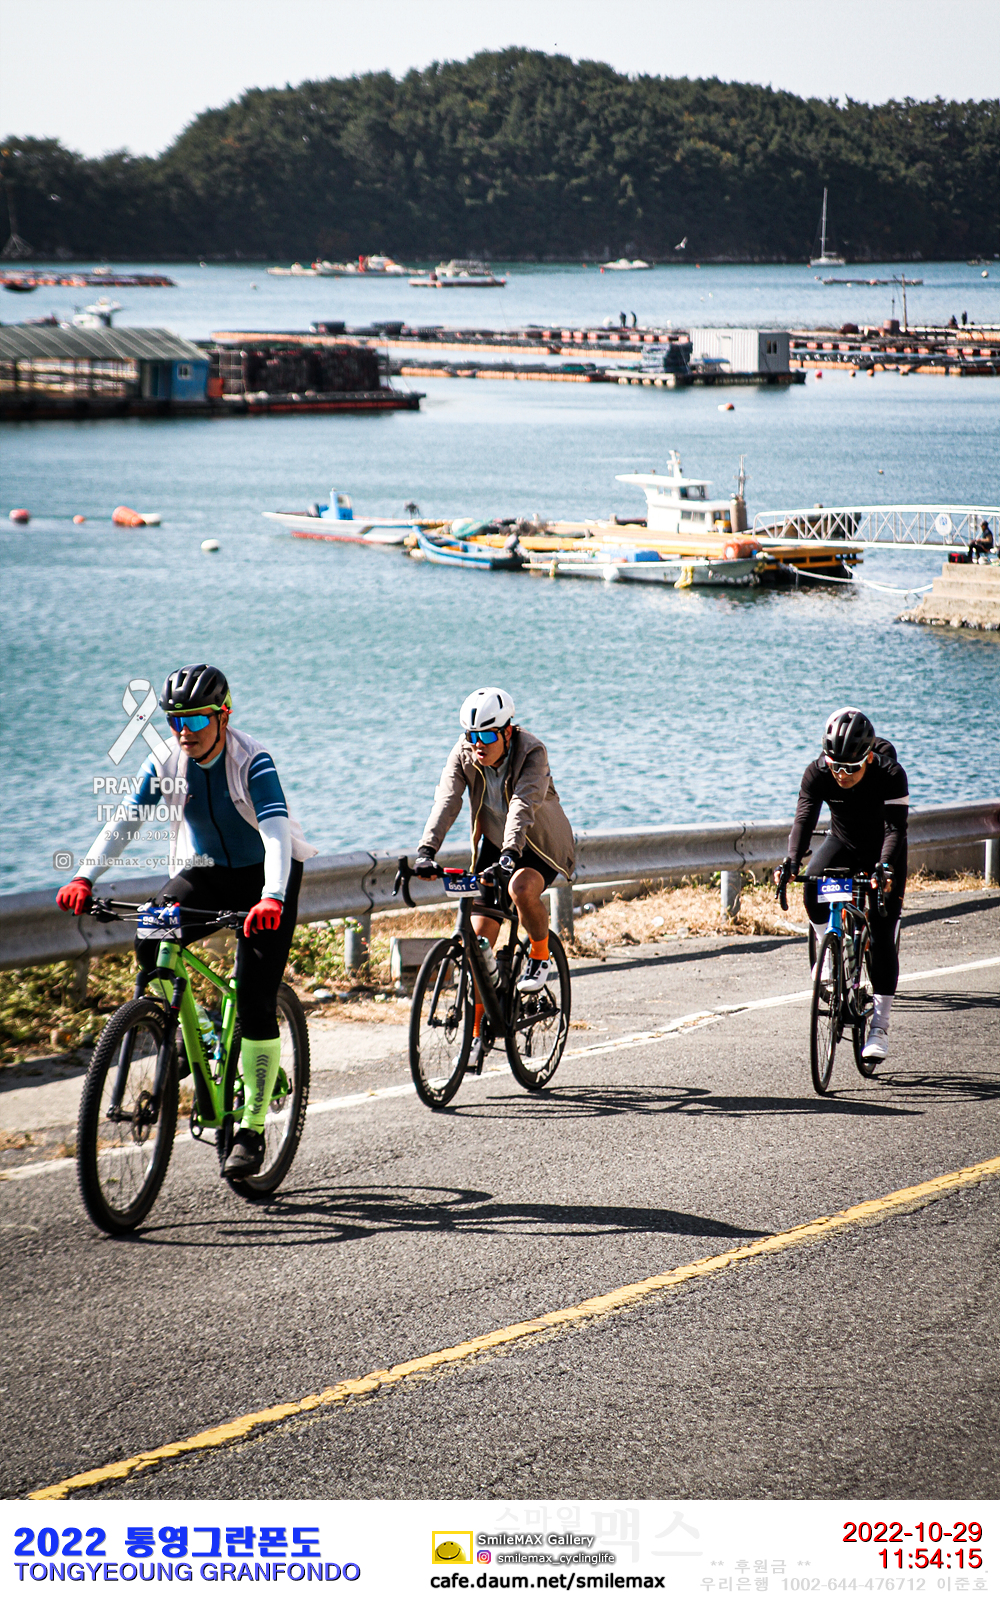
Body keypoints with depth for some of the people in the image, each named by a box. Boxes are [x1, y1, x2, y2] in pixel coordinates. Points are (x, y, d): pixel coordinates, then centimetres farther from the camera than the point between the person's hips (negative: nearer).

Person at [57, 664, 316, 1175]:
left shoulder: (252, 762, -24)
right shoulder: (165, 764, -10)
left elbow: (276, 831, -36)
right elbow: (124, 822, -17)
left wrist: (272, 898, -53)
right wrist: (84, 878, -33)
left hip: (263, 875, -4)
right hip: (204, 871, 4)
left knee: (255, 1001, -14)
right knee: (150, 946, -26)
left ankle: (252, 1130, -4)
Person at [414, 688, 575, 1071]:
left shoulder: (532, 753, -25)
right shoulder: (464, 754, -14)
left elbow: (523, 805, -40)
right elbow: (446, 801, -27)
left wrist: (509, 853, -55)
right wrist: (426, 852, -43)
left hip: (542, 845, -4)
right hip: (493, 842, 4)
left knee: (521, 888, -37)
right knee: (480, 937, -6)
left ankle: (540, 957, -7)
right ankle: (478, 1032, 5)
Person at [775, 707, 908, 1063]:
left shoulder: (890, 775, -30)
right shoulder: (817, 773, -23)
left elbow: (896, 826, -37)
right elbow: (804, 819, -31)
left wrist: (885, 866, -55)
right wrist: (791, 862, -48)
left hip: (883, 849, -2)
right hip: (842, 842, 2)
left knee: (882, 938, -11)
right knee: (813, 885, -32)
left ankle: (879, 1027, -5)